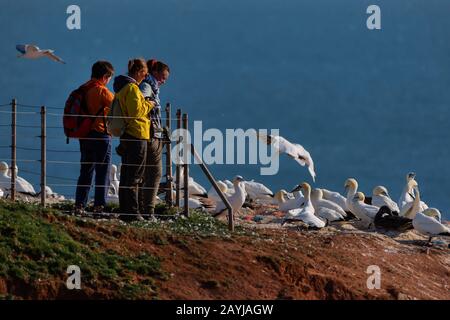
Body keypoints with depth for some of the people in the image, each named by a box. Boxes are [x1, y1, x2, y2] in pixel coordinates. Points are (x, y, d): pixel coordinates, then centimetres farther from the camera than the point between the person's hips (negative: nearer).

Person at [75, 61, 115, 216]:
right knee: (102, 173, -2)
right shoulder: (101, 91, -12)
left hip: (84, 135, 7)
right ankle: (99, 207, -6)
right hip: (100, 135, -7)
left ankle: (79, 206, 7)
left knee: (85, 172, 12)